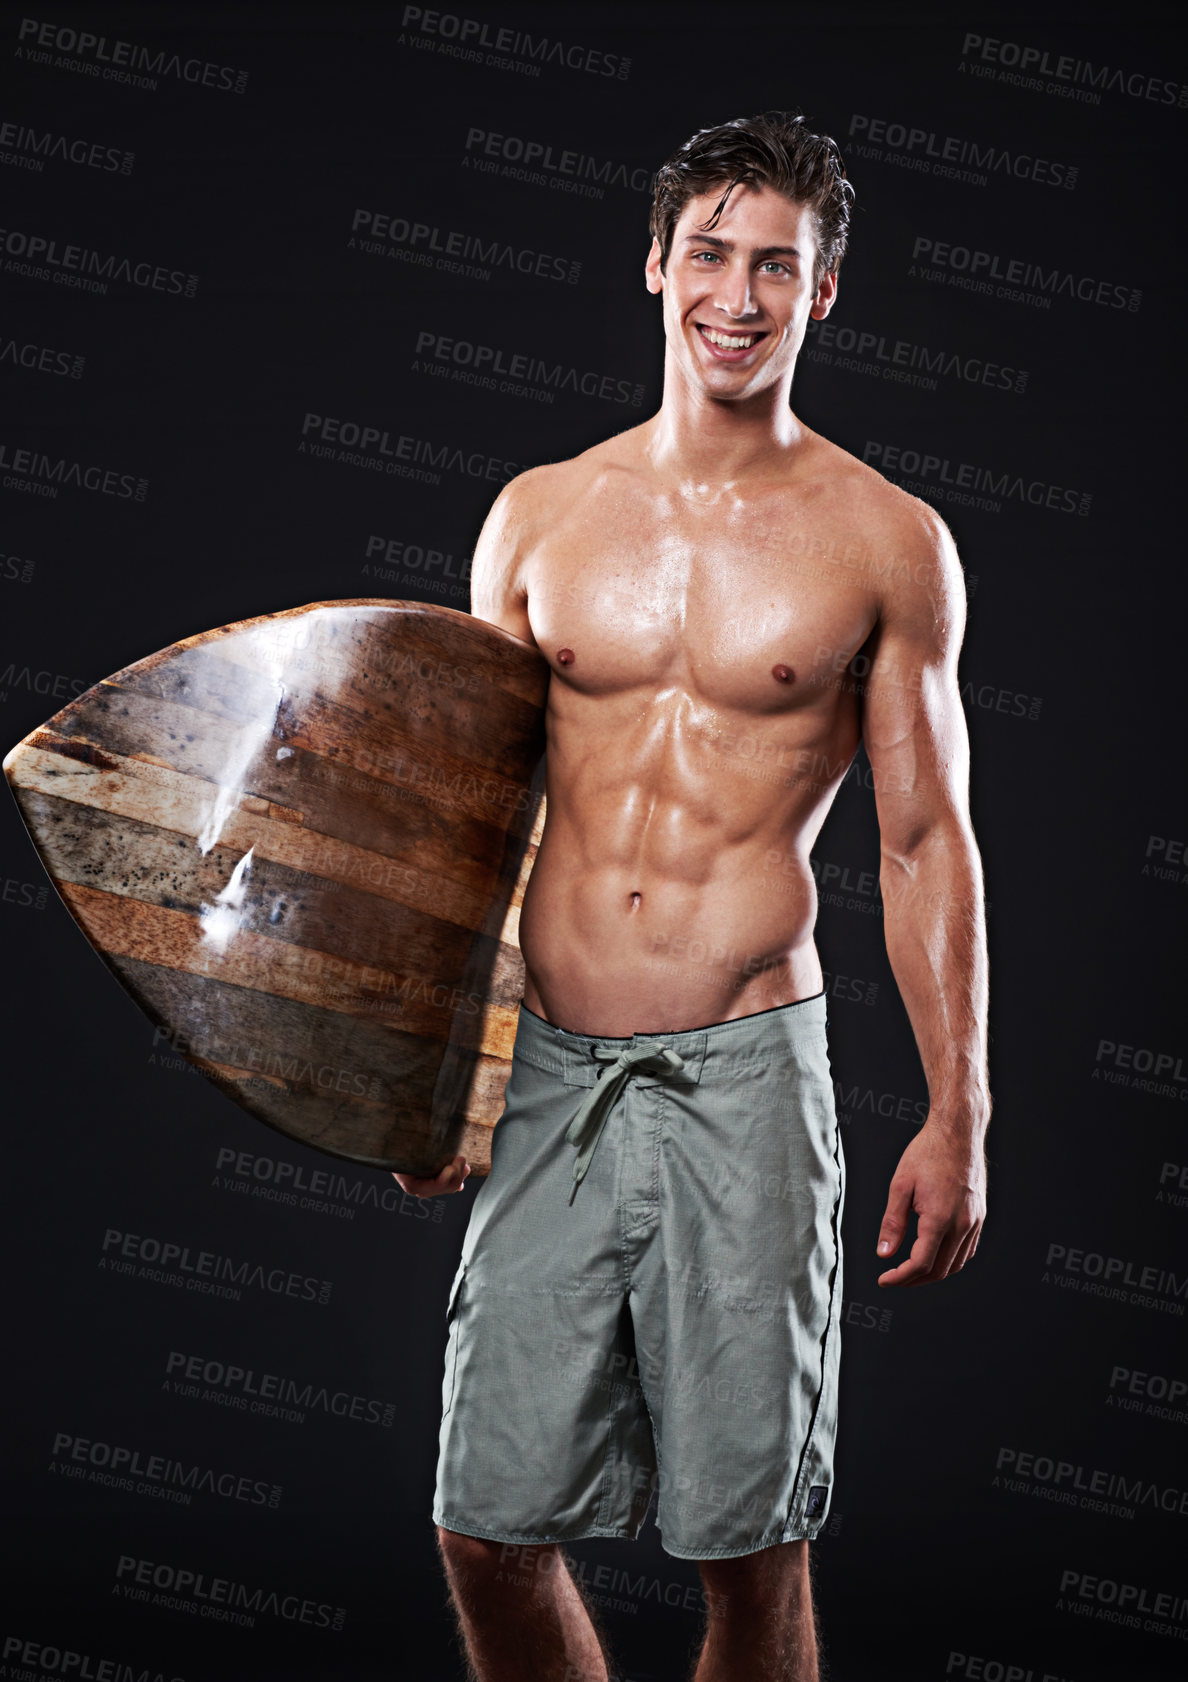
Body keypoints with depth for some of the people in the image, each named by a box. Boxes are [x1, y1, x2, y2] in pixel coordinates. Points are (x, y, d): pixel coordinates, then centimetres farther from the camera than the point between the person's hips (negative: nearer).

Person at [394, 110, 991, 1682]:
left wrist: (957, 1116, -1)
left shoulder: (888, 542, 1)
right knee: (490, 1523, 5)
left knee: (747, 1539, 4)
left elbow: (925, 843, 3)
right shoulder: (537, 514, 8)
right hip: (545, 1067, 3)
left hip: (746, 1076, -2)